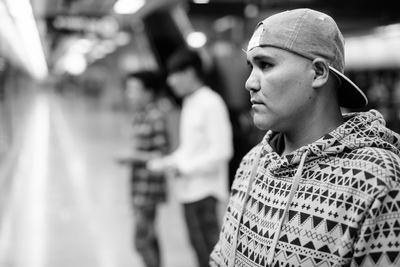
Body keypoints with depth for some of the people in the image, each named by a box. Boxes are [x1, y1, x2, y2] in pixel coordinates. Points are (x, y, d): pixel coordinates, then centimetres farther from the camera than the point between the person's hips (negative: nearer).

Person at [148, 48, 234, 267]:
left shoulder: (211, 103, -13)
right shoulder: (189, 103, 14)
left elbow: (221, 151, -18)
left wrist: (183, 167, -17)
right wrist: (165, 163, 8)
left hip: (204, 190, -9)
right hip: (189, 190, 9)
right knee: (198, 247, 16)